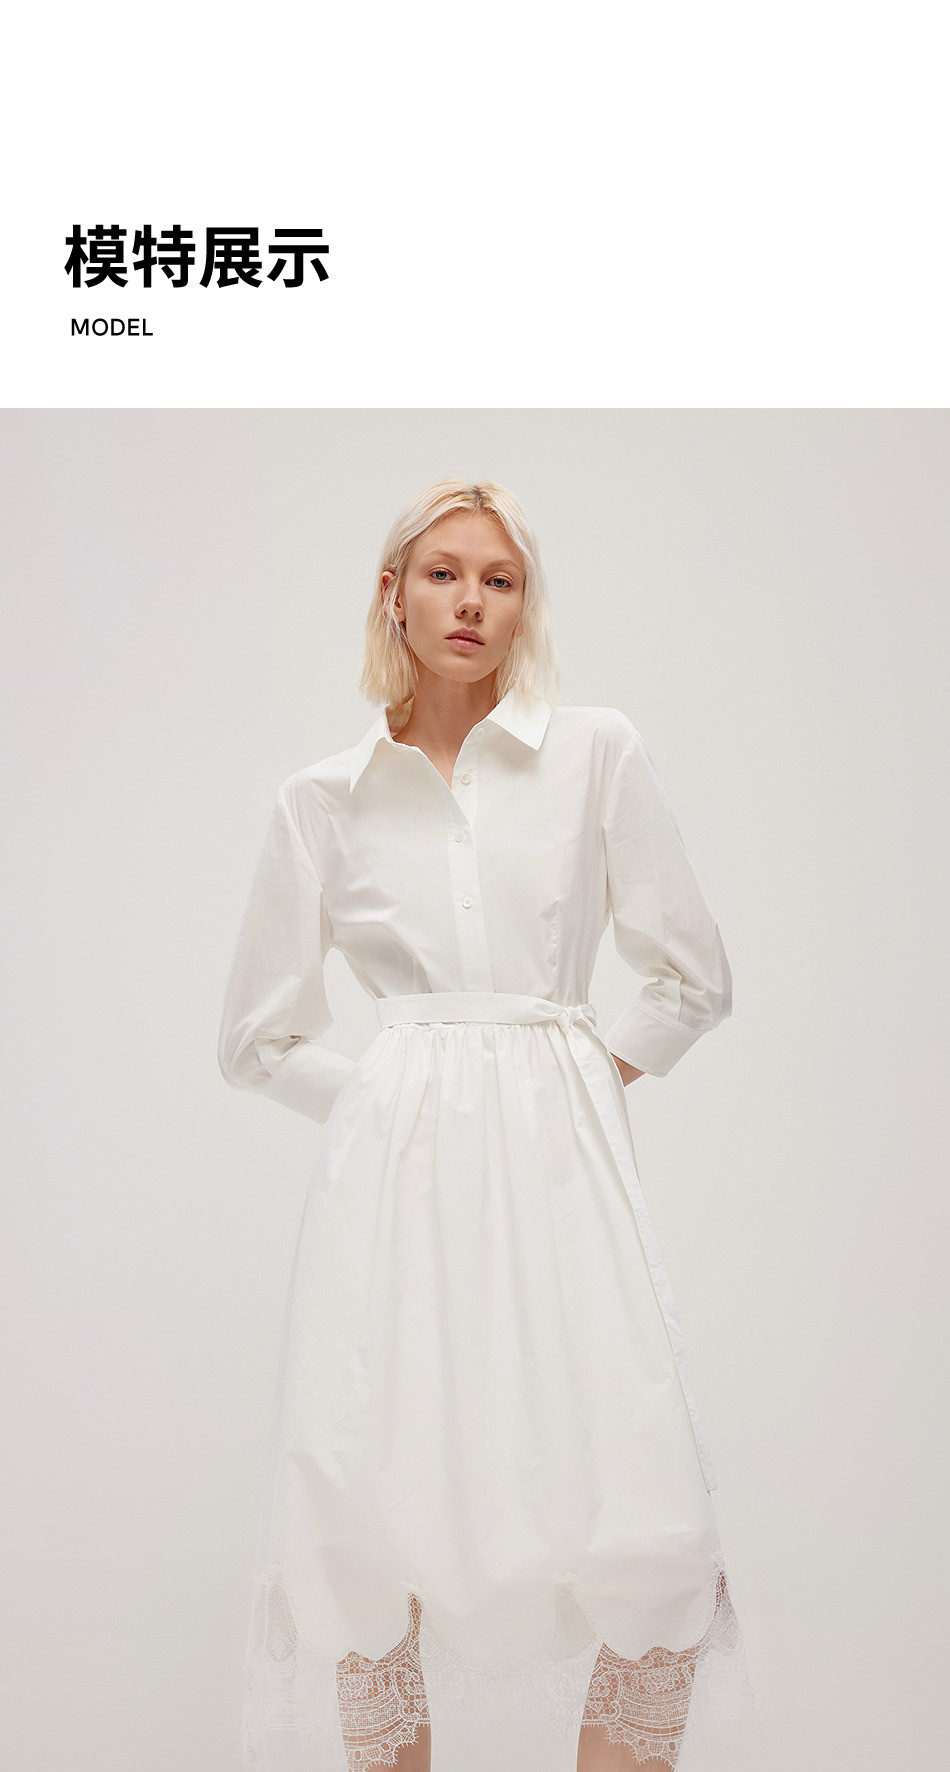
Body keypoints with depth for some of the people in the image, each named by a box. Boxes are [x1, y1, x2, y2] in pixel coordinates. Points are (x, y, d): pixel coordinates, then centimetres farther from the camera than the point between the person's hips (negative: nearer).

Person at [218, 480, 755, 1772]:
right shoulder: (322, 801, 9)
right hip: (394, 1172, 1)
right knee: (363, 1536, -3)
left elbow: (694, 981, 12)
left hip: (560, 1156, 0)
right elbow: (259, 1037, 15)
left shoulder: (598, 756, 7)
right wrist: (386, 1099, 5)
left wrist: (594, 1074, 5)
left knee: (653, 1547, -8)